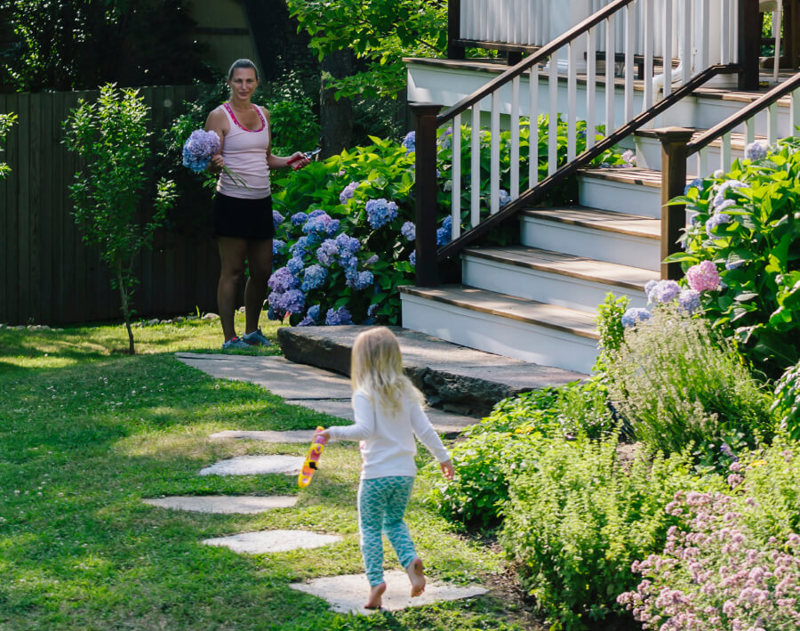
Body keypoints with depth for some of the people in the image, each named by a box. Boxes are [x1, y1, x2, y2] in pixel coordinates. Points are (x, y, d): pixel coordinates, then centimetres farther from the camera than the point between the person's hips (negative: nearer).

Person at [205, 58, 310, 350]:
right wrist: (215, 163, -30)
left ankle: (252, 331, 24)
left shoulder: (263, 114, 14)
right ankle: (229, 337, 2)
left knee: (262, 271, 9)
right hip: (232, 202, -6)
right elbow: (211, 163, -8)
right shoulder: (220, 116, -5)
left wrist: (288, 161, 7)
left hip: (261, 202, 6)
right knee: (232, 272, -3)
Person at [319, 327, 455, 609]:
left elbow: (365, 429, -24)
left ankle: (376, 579, -6)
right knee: (395, 521, 21)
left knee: (370, 527, 7)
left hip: (376, 473, -5)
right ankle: (410, 560, -4)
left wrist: (334, 433, -17)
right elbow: (424, 430, 7)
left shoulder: (365, 395, -11)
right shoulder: (406, 391, 5)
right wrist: (443, 457, 17)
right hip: (405, 472, 5)